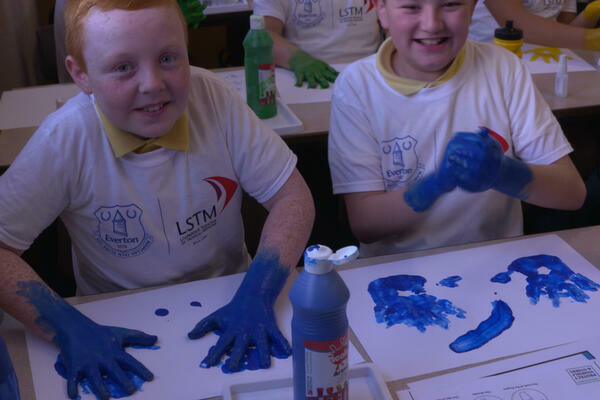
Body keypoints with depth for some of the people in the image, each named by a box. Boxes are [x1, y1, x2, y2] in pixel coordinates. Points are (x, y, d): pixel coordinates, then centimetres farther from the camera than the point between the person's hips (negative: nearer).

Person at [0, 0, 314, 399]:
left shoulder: (214, 99, -12)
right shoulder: (66, 140, -17)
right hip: (121, 328, -2)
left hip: (228, 305, 3)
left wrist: (257, 295, -24)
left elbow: (293, 197, -10)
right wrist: (68, 327, -28)